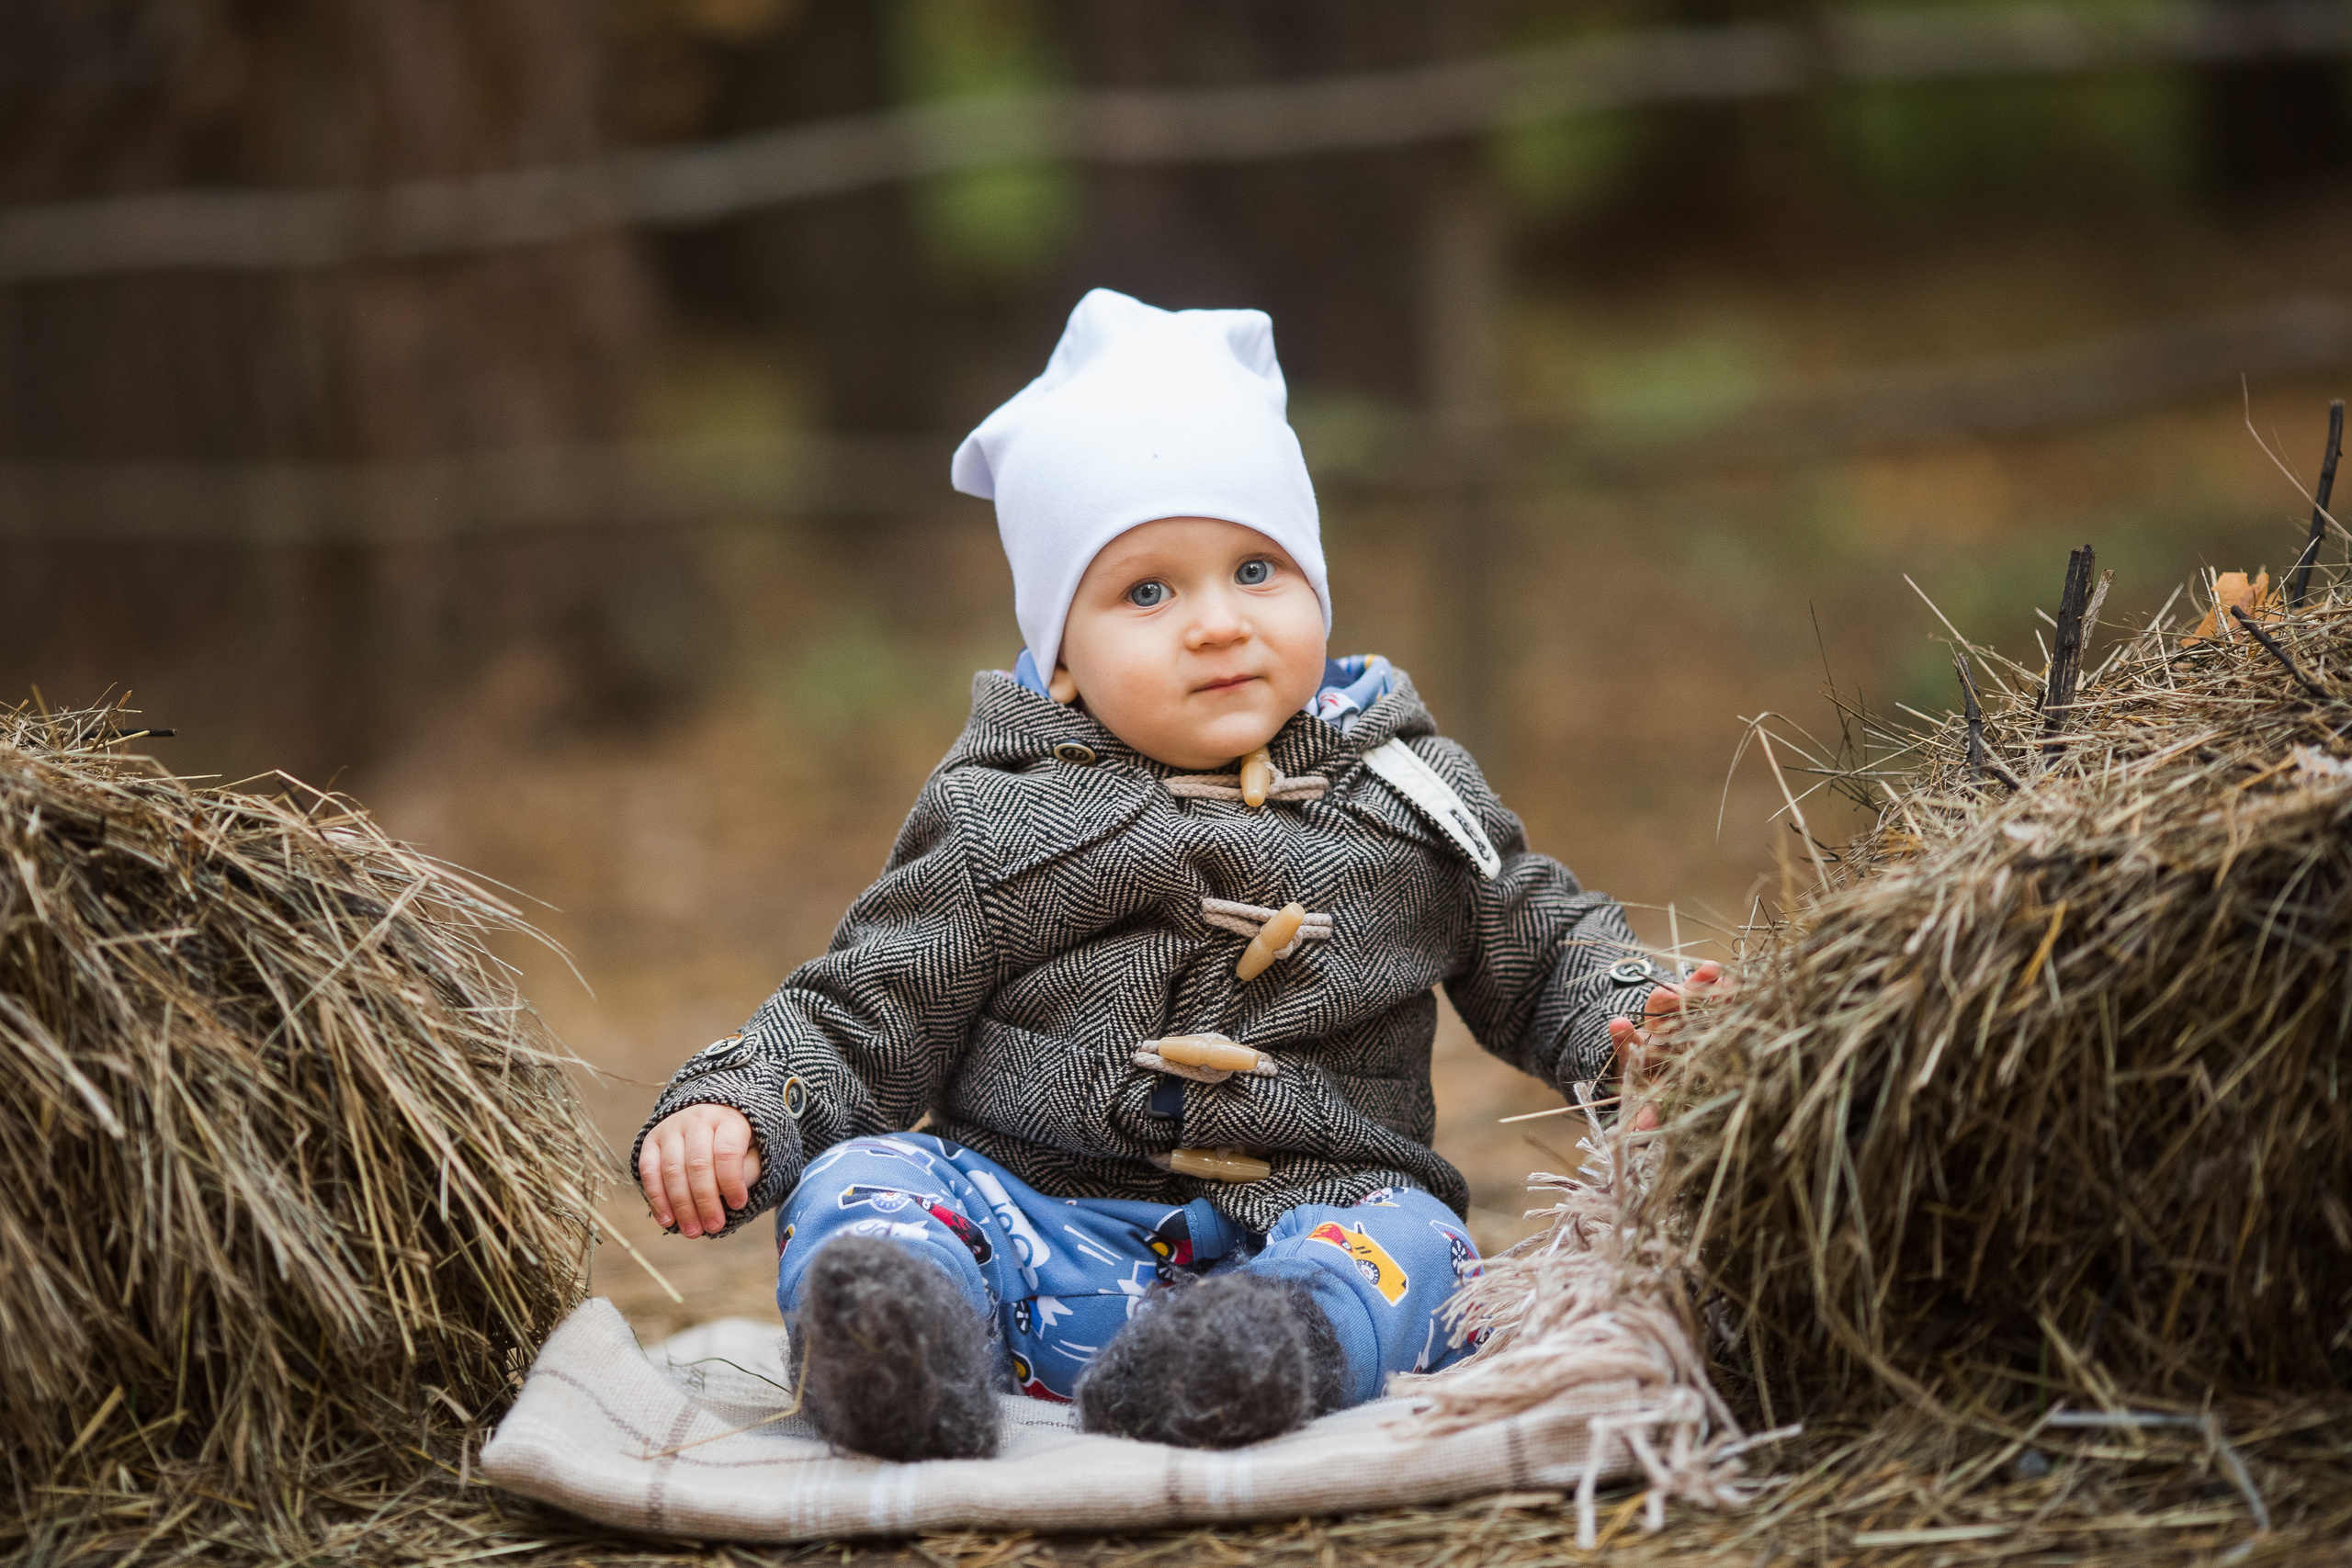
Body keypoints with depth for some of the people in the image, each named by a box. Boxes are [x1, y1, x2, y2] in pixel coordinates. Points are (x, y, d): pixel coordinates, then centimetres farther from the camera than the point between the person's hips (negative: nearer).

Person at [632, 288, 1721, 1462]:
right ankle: (903, 1346, -52)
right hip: (1035, 1223, 0)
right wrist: (732, 1109, -9)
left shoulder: (1406, 795, 12)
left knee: (1403, 1237, -30)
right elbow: (858, 1022, 10)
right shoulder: (995, 826, 7)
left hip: (1309, 1214, 0)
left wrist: (1627, 1022, 1)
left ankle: (1281, 1347, -57)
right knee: (863, 1176, -24)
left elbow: (1540, 951, 23)